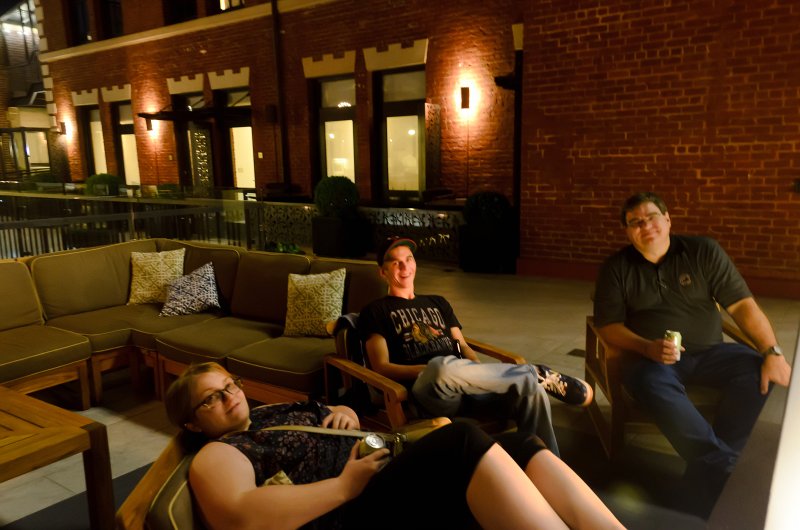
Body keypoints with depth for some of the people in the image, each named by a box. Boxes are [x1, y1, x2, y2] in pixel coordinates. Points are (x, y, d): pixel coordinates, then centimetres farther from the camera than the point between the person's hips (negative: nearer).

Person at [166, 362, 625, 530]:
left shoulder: (280, 410, 27)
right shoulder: (216, 456, 5)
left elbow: (341, 419, 37)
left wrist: (345, 413, 11)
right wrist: (345, 486, -19)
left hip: (398, 479, 8)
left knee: (518, 446, -13)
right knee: (463, 442, -32)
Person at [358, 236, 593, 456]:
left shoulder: (437, 302, 28)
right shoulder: (375, 311, 12)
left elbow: (462, 346, 21)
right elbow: (382, 367, 0)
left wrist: (481, 372, -3)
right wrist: (433, 369, -16)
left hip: (465, 385, 5)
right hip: (428, 390, -4)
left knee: (531, 388, -24)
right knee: (444, 367, -40)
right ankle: (539, 374, -21)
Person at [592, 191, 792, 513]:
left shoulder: (703, 251, 1)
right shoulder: (616, 269, 0)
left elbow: (742, 305, -4)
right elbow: (608, 326, -3)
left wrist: (773, 352, -17)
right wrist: (647, 348, -21)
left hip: (709, 352, 2)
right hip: (654, 358, -2)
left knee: (757, 370, -26)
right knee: (648, 379, -36)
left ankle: (708, 471, -20)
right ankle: (722, 466, -30)